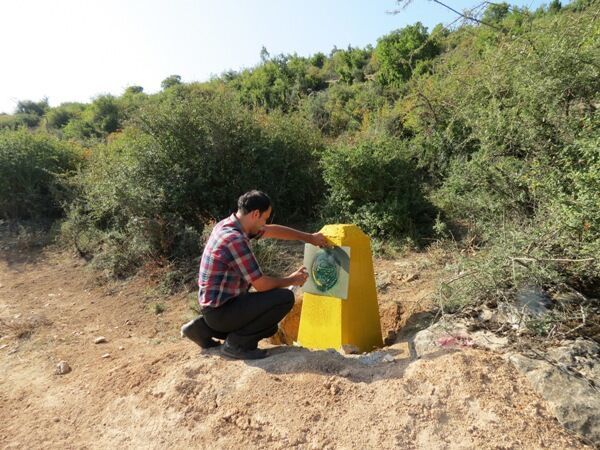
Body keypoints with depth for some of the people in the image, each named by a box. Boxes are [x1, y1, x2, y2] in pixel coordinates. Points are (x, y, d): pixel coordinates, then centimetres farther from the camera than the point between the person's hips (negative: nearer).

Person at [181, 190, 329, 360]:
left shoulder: (230, 225, 3)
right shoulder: (235, 240, -26)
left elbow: (273, 230, 14)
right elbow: (261, 285, -21)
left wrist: (309, 237, 18)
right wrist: (292, 280, -3)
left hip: (217, 306, 10)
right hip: (221, 310, -10)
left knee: (269, 326, 22)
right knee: (285, 298, -16)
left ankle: (205, 328, 19)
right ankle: (236, 343, -4)